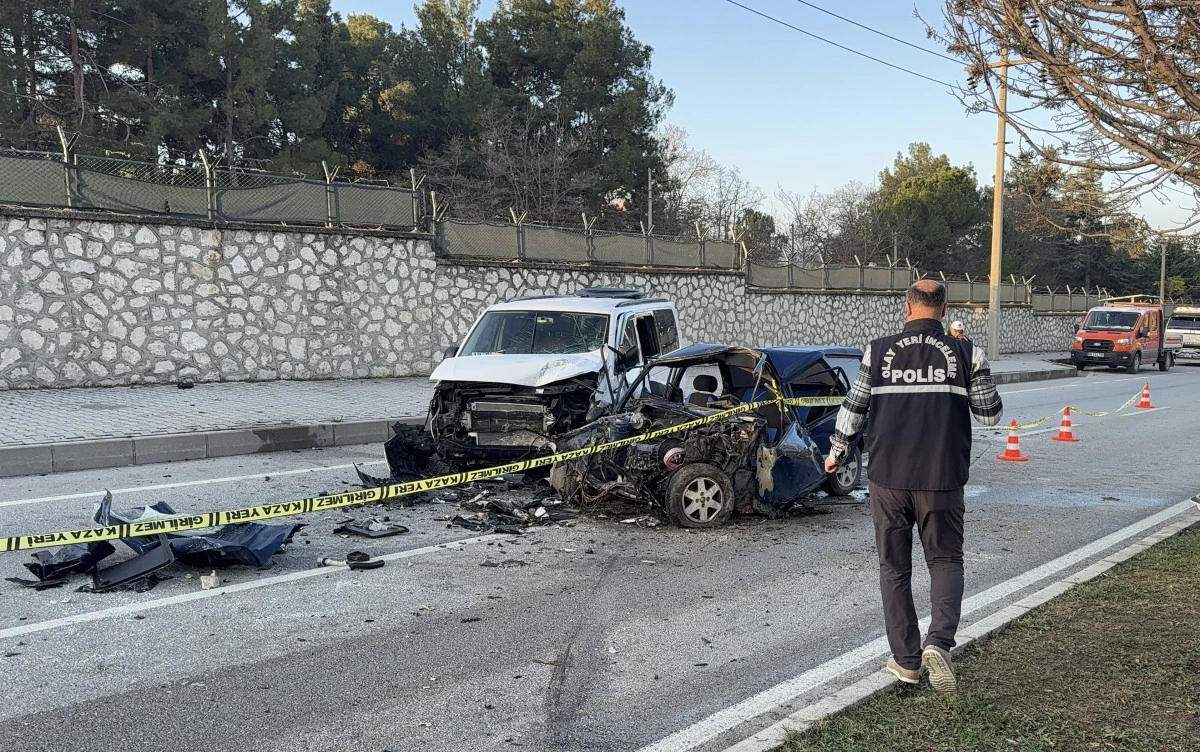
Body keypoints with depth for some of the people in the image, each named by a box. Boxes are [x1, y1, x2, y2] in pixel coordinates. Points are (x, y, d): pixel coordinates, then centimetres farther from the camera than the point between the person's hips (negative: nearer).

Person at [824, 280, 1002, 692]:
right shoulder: (966, 354, -1)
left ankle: (906, 660, 16)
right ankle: (939, 641, -10)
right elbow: (990, 414, 5)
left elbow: (853, 409, 5)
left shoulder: (879, 351, 0)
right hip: (942, 479, 0)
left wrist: (836, 453, 20)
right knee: (945, 560, 12)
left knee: (894, 568, 12)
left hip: (888, 478, 1)